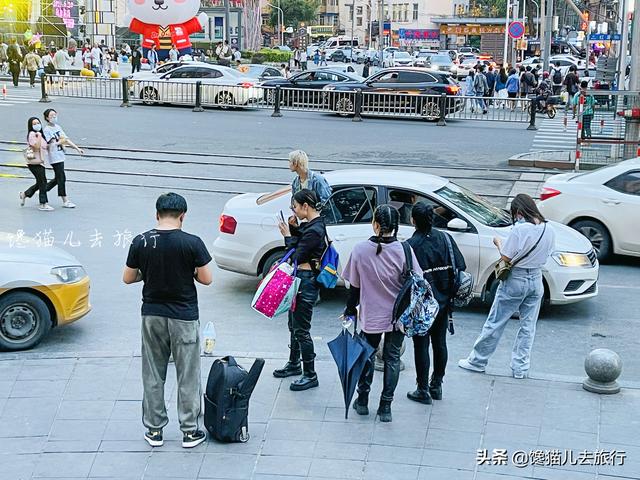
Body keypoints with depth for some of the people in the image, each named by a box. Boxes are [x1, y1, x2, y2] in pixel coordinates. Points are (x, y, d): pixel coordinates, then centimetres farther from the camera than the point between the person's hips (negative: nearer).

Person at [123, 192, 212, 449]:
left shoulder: (140, 242, -6)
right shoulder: (192, 243, -14)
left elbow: (128, 278, 1)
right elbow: (206, 279, -8)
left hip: (152, 315, 3)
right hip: (184, 317, -2)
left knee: (153, 375, 13)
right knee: (188, 375, 8)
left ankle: (154, 430, 20)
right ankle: (190, 431, 15)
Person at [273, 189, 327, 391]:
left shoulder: (315, 230, -22)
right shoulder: (310, 224, 8)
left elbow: (296, 257, -20)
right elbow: (301, 243, 16)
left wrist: (288, 235, -10)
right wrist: (294, 228, 3)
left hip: (307, 281, -10)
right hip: (300, 278, 10)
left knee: (301, 329, -4)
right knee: (294, 324, 22)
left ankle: (310, 375, 4)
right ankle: (294, 364, 39)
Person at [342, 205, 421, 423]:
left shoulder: (360, 249, -11)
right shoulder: (403, 250, -13)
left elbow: (354, 286, -3)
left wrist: (350, 309, 12)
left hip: (370, 315, 1)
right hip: (397, 315, 0)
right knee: (392, 358, 11)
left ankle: (362, 400, 27)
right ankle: (385, 406, 12)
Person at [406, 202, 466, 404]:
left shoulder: (411, 245, -17)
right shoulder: (445, 238, -1)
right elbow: (461, 266, 0)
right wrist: (451, 293, 10)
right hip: (443, 302, 6)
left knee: (421, 346, 5)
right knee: (440, 344, 16)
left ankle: (423, 390, 12)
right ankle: (437, 386, 28)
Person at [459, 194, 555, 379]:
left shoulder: (519, 229, -20)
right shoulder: (549, 230, -2)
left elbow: (506, 257, -16)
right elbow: (546, 254, 7)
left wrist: (499, 243, 0)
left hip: (516, 280, -5)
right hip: (536, 280, 5)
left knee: (495, 322, 6)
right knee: (528, 326, 12)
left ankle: (477, 360, 17)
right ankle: (521, 368, 17)